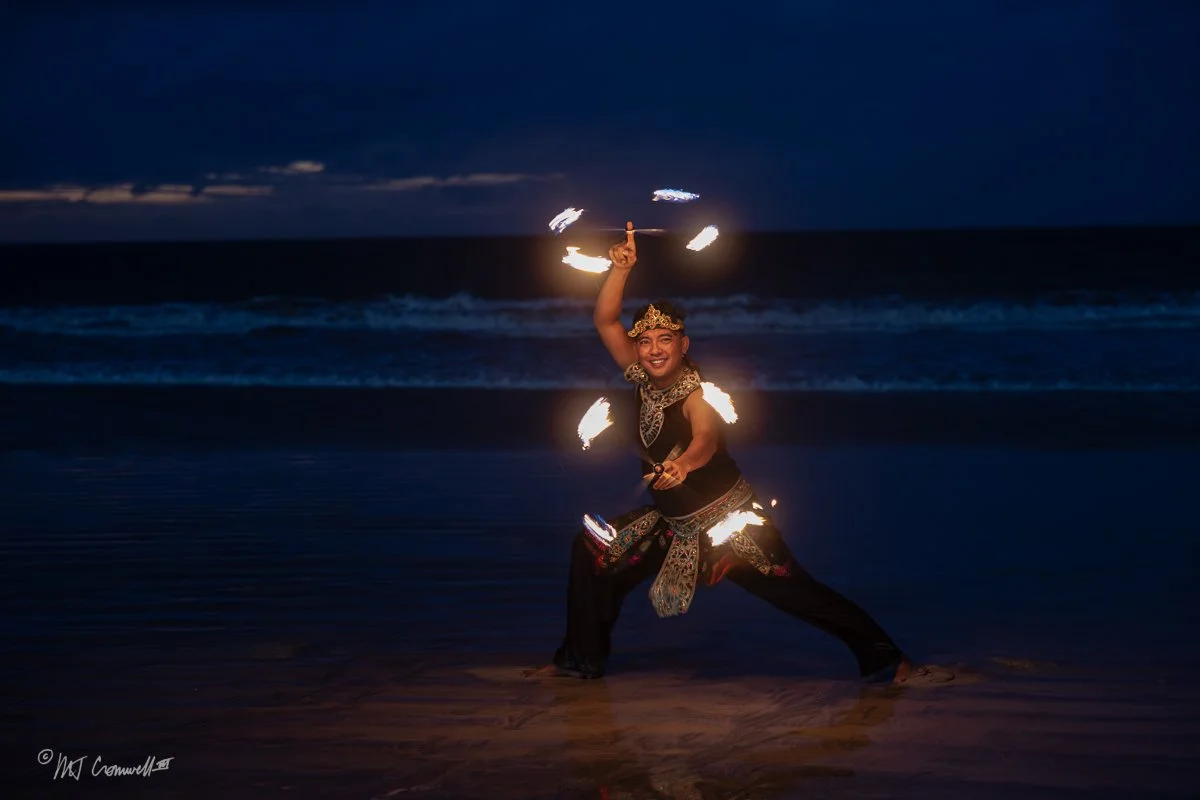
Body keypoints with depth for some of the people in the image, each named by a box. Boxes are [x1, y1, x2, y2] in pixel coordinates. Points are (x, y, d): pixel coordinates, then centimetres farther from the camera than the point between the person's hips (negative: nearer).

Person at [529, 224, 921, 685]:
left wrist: (683, 464, -68)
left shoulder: (697, 393, -25)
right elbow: (605, 322, -9)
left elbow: (706, 440, -46)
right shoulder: (643, 378, -5)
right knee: (593, 552, 5)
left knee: (793, 591, -10)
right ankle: (581, 660, 19)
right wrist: (620, 269, -22)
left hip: (728, 519, -7)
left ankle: (882, 656, 2)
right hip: (672, 522, 7)